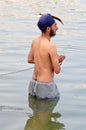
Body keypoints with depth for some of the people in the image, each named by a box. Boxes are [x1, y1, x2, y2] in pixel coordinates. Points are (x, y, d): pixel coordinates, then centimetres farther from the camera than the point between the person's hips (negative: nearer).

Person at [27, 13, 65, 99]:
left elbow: (29, 60, 16)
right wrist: (58, 61, 6)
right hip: (46, 87, -8)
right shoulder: (51, 46, -23)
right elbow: (57, 70, -18)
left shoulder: (35, 40, 2)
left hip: (34, 84, 8)